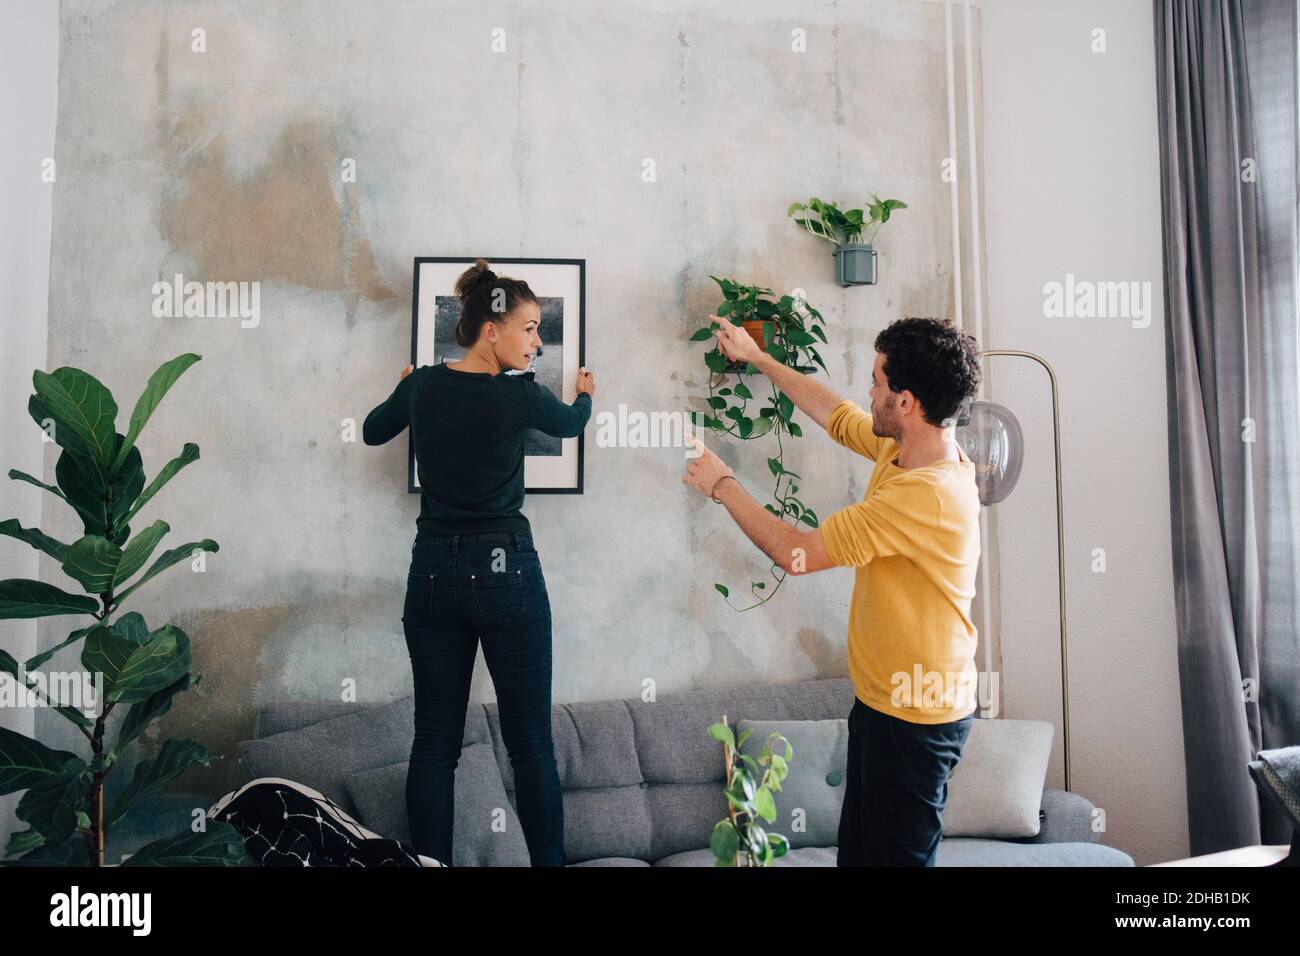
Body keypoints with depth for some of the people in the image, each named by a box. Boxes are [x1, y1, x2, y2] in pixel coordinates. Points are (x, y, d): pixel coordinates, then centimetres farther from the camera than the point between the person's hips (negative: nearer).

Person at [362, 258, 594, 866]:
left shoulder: (422, 386, 2)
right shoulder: (519, 396, -9)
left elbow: (372, 432, 21)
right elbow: (570, 423, 13)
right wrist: (586, 394, 36)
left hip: (434, 572, 5)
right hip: (505, 571, -4)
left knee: (434, 743, 9)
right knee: (531, 742, 4)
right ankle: (548, 861, 11)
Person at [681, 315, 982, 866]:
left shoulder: (927, 494, -29)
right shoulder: (901, 449, -1)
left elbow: (795, 552, -24)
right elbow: (835, 414, 19)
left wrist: (722, 485, -9)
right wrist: (757, 357, 26)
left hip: (915, 718, -9)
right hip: (882, 698, 9)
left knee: (895, 854, 6)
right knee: (856, 850, 19)